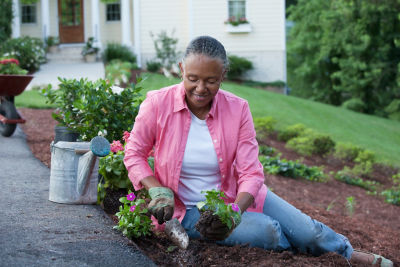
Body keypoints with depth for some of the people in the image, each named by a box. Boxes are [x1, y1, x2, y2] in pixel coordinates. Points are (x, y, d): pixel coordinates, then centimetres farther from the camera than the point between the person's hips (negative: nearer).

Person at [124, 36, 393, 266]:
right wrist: (158, 192, -21)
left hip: (236, 196, 3)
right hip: (190, 208, -3)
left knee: (308, 232, -5)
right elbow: (134, 155, -4)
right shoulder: (158, 103, -16)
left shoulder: (238, 109, -12)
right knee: (265, 231, -27)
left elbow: (251, 173, -12)